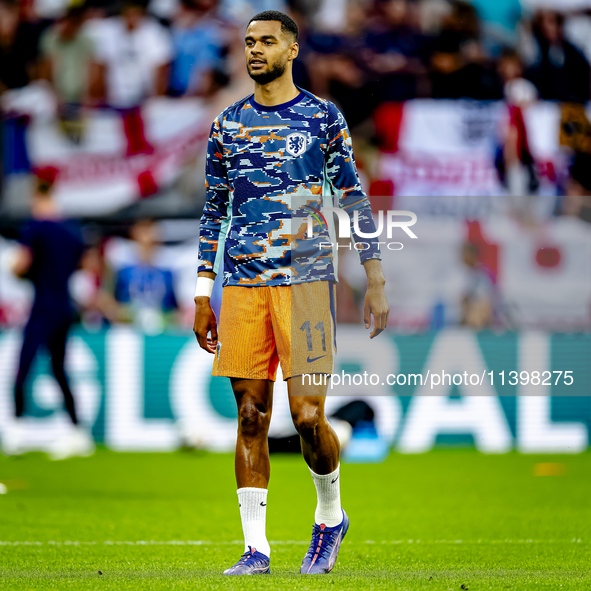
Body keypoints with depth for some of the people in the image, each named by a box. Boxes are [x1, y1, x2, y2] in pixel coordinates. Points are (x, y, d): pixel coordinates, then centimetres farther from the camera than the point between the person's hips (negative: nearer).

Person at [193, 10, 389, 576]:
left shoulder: (322, 117, 4)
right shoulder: (228, 123, 12)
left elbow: (354, 199, 5)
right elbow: (213, 210, 17)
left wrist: (375, 281, -1)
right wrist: (203, 294, 12)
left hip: (305, 279, -3)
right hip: (243, 284, 3)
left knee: (308, 416, -8)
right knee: (251, 414, 0)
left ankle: (330, 516, 18)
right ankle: (255, 546, 3)